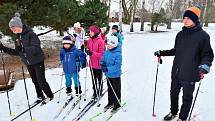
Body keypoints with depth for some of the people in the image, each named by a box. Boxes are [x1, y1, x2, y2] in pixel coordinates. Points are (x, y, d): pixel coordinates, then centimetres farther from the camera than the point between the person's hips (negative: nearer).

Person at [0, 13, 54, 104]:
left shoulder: (30, 34, -17)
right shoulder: (18, 37, 6)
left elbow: (35, 49, -27)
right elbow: (17, 52, 10)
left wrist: (23, 48, -37)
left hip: (37, 61, -7)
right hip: (28, 63, 8)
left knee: (41, 81, -1)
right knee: (35, 81, 16)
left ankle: (50, 96, 19)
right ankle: (40, 97, 32)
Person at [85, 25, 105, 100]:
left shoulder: (100, 41, -15)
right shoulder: (89, 41, 3)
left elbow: (101, 54, -17)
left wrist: (92, 53, -28)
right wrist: (87, 51, -8)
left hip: (98, 64, -5)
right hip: (92, 63, 5)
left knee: (99, 79, 11)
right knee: (93, 79, 16)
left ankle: (99, 93, 28)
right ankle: (95, 92, 32)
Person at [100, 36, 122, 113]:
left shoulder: (118, 54, -21)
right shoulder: (106, 52, 0)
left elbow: (117, 66, -27)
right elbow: (102, 60, 9)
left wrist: (108, 69, -31)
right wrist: (102, 66, -12)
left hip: (115, 75, -7)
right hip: (108, 75, 7)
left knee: (116, 90, 9)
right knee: (110, 89, 21)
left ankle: (117, 105, 26)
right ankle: (110, 103, 39)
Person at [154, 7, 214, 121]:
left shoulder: (203, 35, -11)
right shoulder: (180, 34, 5)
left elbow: (207, 55, -8)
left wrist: (204, 66, -26)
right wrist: (162, 53, 10)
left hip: (190, 75, -5)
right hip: (176, 72, 5)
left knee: (187, 97, 12)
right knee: (173, 94, 19)